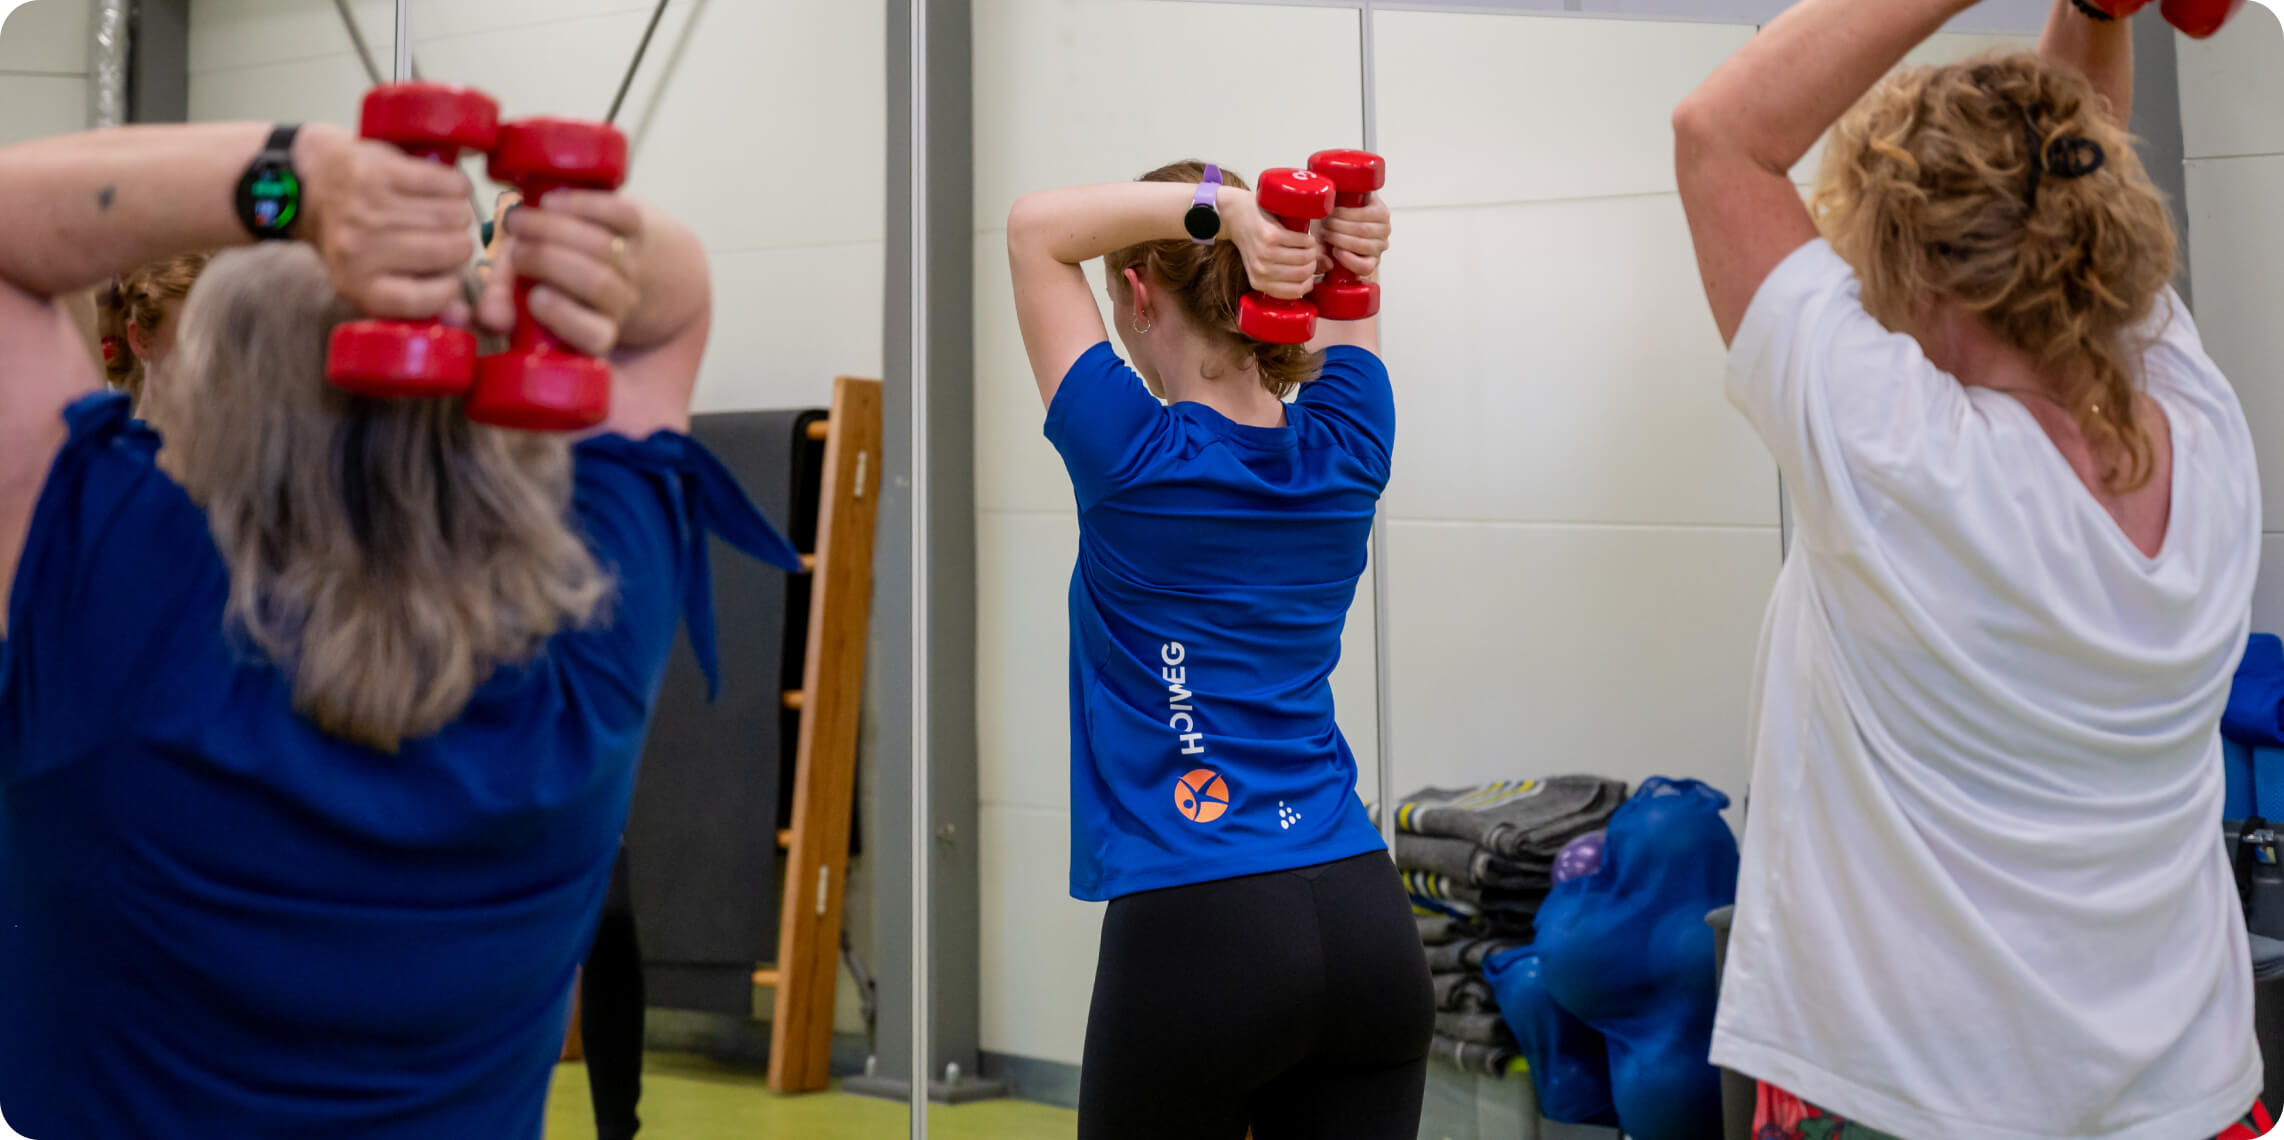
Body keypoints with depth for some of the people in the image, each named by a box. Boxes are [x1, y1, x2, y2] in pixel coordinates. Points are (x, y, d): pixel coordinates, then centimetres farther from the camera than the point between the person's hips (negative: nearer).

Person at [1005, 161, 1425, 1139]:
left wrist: (1223, 208, -13)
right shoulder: (1347, 449, 4)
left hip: (1195, 934, -5)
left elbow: (1037, 226, -1)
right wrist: (1331, 237, -2)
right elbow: (1346, 263, 21)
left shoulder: (1137, 461, -10)